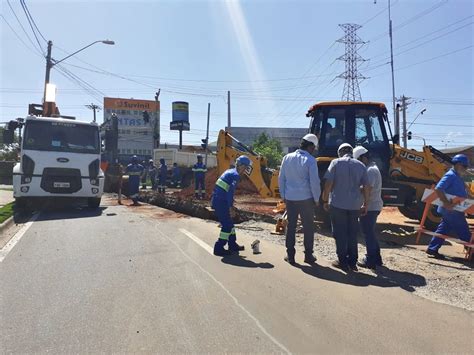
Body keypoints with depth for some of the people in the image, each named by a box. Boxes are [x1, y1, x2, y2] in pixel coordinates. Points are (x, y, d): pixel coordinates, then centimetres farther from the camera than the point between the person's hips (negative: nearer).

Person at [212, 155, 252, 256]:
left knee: (229, 223, 17)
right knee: (227, 225, -1)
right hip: (221, 202, -10)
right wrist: (230, 206, -17)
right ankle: (219, 249, 5)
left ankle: (233, 246, 27)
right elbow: (231, 191, -21)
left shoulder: (229, 171, 16)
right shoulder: (235, 175, -12)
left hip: (216, 200, 10)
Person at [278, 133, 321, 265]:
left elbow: (281, 179, 8)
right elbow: (314, 182, -11)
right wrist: (316, 199, 1)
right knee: (308, 227, 10)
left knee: (291, 226, 12)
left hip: (290, 198, 4)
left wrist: (283, 195, 16)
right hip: (306, 199, -4)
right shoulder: (310, 160, -11)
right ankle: (308, 255, 17)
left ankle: (290, 255, 17)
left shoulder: (287, 158, 4)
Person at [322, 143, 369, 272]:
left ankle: (343, 262, 11)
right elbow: (365, 187, 5)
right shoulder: (361, 165, 7)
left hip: (338, 204, -3)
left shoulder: (336, 163, -4)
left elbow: (328, 184, -10)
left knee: (340, 234, 6)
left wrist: (325, 201, -2)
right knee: (352, 234, 12)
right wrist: (365, 204, 12)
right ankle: (352, 262, 18)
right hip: (355, 205, 3)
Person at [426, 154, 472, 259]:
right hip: (452, 211, -10)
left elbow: (462, 193, 24)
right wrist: (447, 203, -29)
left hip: (452, 211, 10)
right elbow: (438, 189, -28)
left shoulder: (457, 177, 14)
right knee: (463, 232, 3)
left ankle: (432, 249, 15)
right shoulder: (450, 175, -18)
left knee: (443, 229, 11)